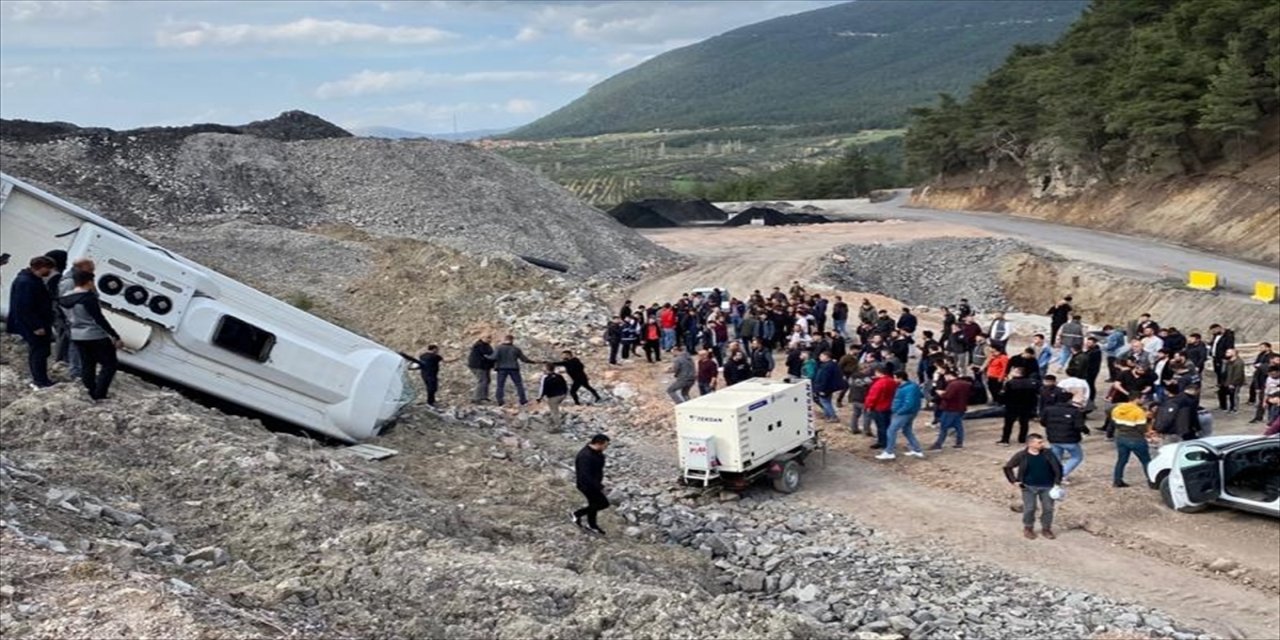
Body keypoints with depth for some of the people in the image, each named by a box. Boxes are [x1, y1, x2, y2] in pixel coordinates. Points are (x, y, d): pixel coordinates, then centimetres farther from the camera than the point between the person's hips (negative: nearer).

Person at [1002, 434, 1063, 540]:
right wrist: (1013, 480, -5)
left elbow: (1057, 467, 4)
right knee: (1029, 509, 0)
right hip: (1029, 487, -2)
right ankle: (1028, 529, 20)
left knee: (1048, 508, 4)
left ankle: (1046, 529, 22)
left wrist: (1058, 480, -3)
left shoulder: (1048, 454, -5)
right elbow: (1008, 467, 0)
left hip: (1047, 486, 2)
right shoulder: (1021, 456, -9)